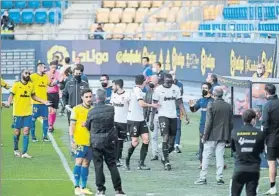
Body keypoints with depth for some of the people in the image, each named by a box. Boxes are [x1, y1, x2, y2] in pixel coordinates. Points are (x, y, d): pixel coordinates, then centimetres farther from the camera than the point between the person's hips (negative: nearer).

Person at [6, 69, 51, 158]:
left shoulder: (31, 85, 6)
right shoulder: (16, 85, -6)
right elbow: (11, 95, -6)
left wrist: (43, 101, 12)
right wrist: (8, 103, -25)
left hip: (28, 112, 3)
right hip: (18, 112, -2)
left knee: (26, 131, -6)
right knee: (17, 132, 6)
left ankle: (24, 153, -6)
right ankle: (16, 150, 28)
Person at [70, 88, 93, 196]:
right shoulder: (77, 109, -2)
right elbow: (72, 125, -4)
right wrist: (72, 140, -9)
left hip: (90, 142, 5)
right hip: (79, 141, -5)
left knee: (86, 164, 8)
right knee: (79, 162, -9)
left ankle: (83, 187, 13)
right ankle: (76, 187, -7)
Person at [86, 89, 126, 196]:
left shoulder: (92, 112, -11)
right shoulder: (111, 109, -7)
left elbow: (88, 126, 3)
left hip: (96, 141, -2)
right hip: (109, 141, 2)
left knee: (98, 166, 4)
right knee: (112, 165, 8)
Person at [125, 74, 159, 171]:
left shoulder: (137, 89, 14)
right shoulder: (137, 90, -14)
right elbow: (142, 104, -23)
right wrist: (152, 105, -10)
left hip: (140, 119, 9)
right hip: (133, 120, -9)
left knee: (146, 139, -3)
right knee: (135, 141, -6)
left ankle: (141, 164, -3)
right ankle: (127, 159, 17)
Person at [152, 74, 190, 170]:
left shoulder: (176, 89, 5)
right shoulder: (158, 90, -6)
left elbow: (180, 103, 8)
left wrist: (185, 115, -2)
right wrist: (151, 121, -7)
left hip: (173, 116, 4)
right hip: (163, 116, -4)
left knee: (171, 144, 6)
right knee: (165, 137, -17)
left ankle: (164, 157, 29)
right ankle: (166, 161, -13)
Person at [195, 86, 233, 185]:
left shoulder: (211, 105, -11)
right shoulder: (229, 107, 4)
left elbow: (209, 122, -12)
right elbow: (231, 123, 8)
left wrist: (205, 135, -6)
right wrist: (228, 136, 17)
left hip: (212, 136, -4)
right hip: (223, 136, 4)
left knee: (206, 156, 3)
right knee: (220, 156, 7)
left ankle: (203, 177, 4)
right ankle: (220, 177, 2)